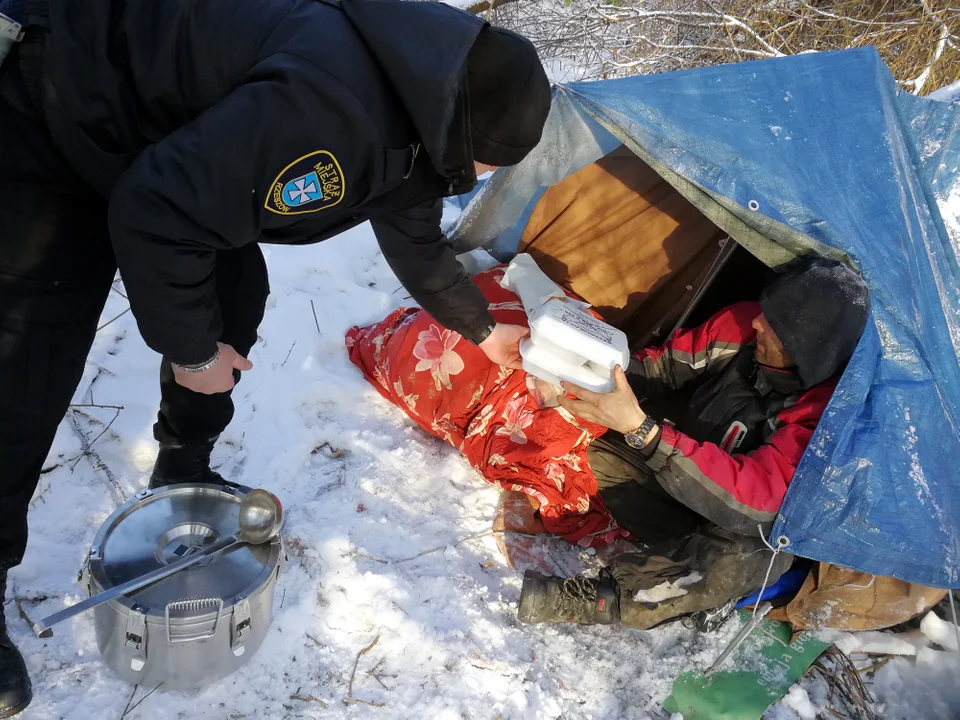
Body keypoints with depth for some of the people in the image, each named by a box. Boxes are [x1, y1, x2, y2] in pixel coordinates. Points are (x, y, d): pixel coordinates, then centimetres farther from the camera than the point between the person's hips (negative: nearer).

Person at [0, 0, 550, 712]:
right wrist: (191, 349, -18)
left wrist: (482, 329, 27)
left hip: (158, 139, 9)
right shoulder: (332, 111, -36)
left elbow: (418, 243, 16)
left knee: (234, 299, 9)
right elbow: (158, 214, -33)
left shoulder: (416, 119, -2)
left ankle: (184, 473, 31)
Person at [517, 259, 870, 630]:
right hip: (682, 480, 6)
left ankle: (595, 599, -27)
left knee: (745, 560, -38)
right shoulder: (740, 325, -17)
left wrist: (640, 429, -47)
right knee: (605, 456, -14)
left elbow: (754, 497, -40)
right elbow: (663, 368, -4)